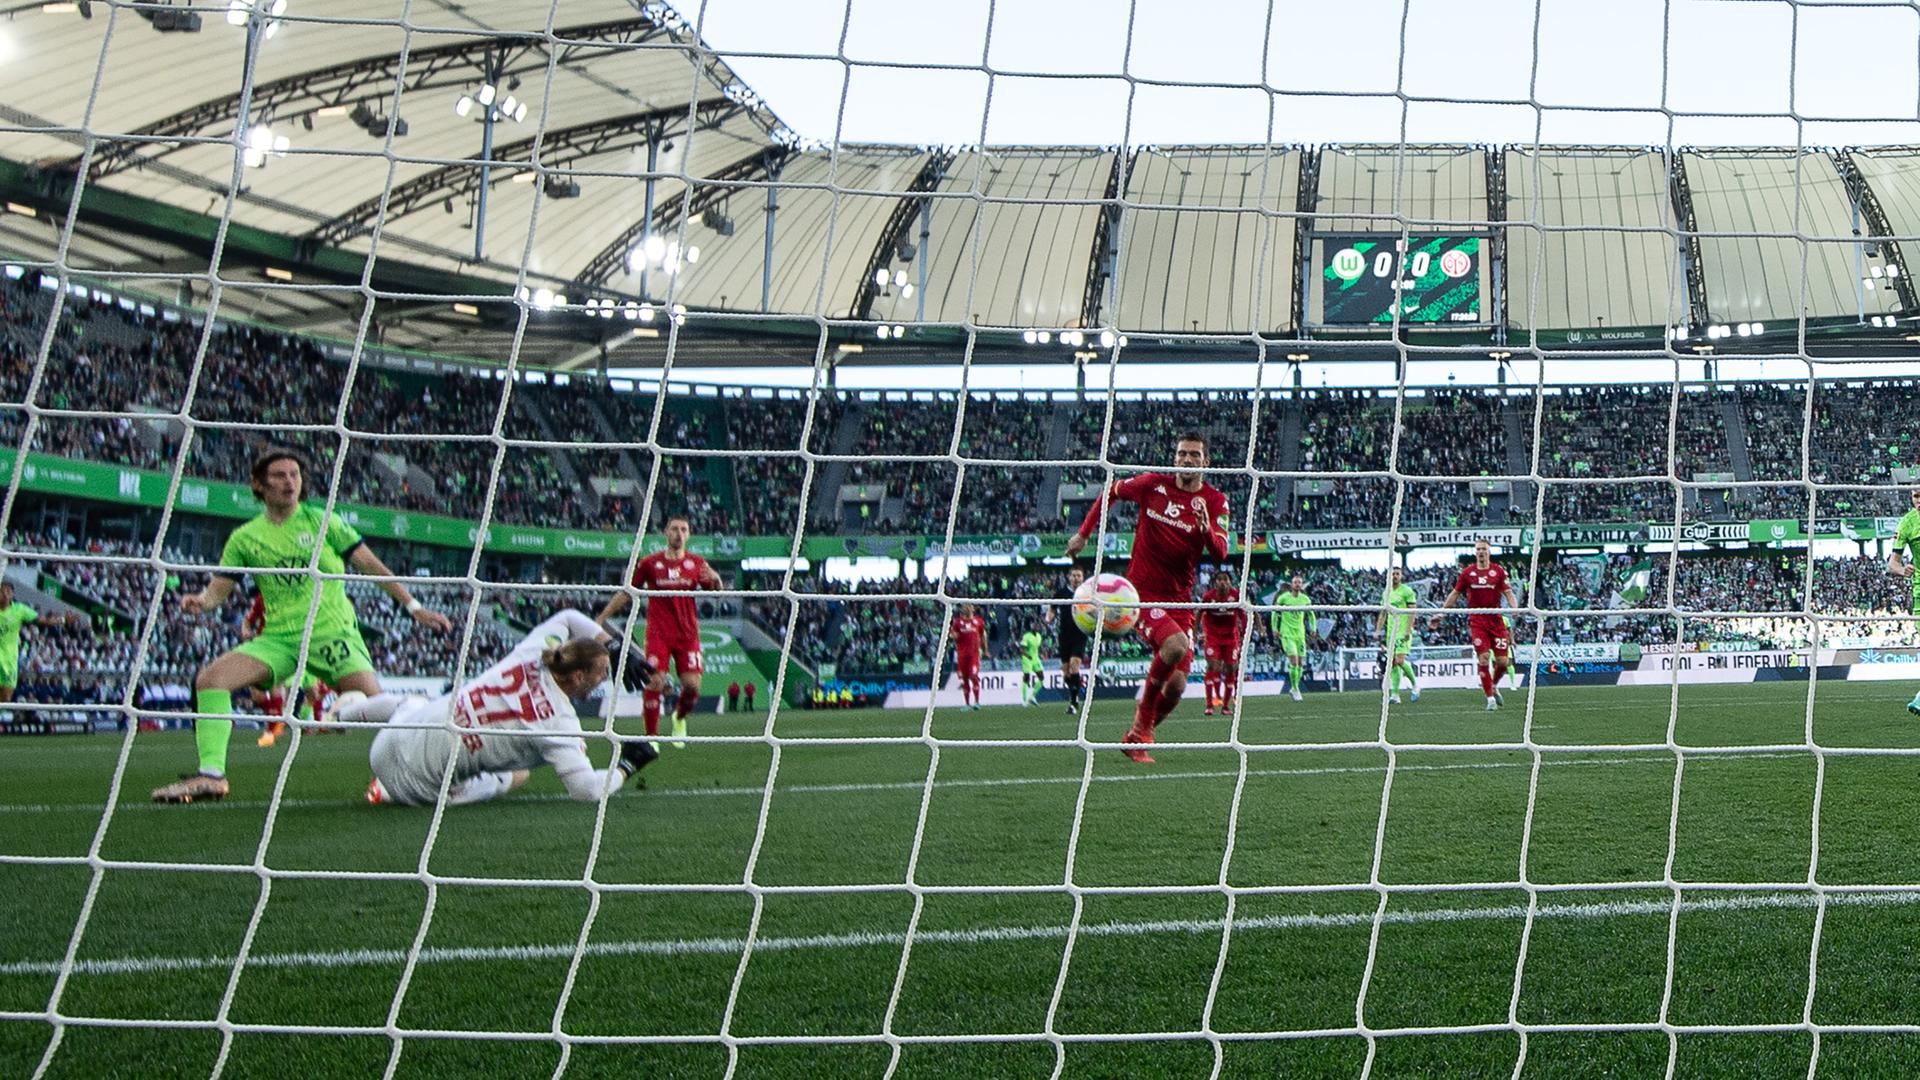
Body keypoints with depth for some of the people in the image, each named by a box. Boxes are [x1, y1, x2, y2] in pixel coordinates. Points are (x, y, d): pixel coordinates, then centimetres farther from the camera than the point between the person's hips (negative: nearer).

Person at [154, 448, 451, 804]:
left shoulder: (323, 522, 5)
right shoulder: (245, 538, 11)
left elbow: (371, 565, 5)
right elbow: (219, 588, 12)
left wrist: (414, 606, 3)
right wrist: (201, 601, -13)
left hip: (333, 633, -3)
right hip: (278, 638, 3)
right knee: (211, 677, -18)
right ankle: (211, 775, -14)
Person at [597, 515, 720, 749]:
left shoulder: (697, 563, 7)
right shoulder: (650, 563, 4)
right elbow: (626, 593, 10)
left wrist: (715, 580, -17)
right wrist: (601, 618, 7)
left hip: (688, 633, 1)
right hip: (658, 633, -1)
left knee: (692, 686, -8)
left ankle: (680, 718, 24)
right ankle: (651, 736, 0)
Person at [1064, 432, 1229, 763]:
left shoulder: (1215, 501, -1)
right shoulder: (1154, 484, -3)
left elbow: (1220, 552, -13)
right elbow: (1111, 492, 14)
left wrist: (1206, 529, -33)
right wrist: (1083, 533, 13)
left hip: (1180, 600, 3)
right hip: (1142, 592, -3)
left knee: (1176, 686, -1)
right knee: (1175, 646, -30)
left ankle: (1136, 738, 25)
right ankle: (1142, 723, -7)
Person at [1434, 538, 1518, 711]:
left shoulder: (1499, 571, 2)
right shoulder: (1467, 572, 5)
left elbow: (1508, 593, -2)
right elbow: (1455, 594, 12)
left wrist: (1515, 608, -21)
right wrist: (1440, 613, 9)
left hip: (1496, 620, 0)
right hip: (1477, 621, 0)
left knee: (1503, 661, -2)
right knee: (1484, 658, -10)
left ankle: (1494, 686, 28)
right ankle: (1491, 698, -1)